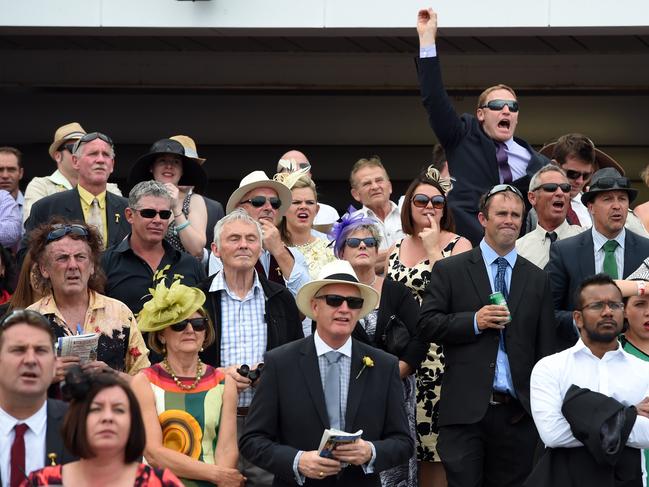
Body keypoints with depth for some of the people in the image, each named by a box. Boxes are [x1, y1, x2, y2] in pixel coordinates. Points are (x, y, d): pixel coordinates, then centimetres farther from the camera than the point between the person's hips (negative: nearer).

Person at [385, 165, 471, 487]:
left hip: (443, 360, -4)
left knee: (440, 446, -6)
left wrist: (434, 250, -12)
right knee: (413, 446, 4)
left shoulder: (458, 245, 0)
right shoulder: (394, 251, 14)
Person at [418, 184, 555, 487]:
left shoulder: (537, 279, 13)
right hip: (465, 409, -2)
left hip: (518, 413, 2)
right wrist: (475, 322, -14)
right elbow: (427, 325, 0)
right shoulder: (449, 270, 5)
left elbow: (546, 347, 13)